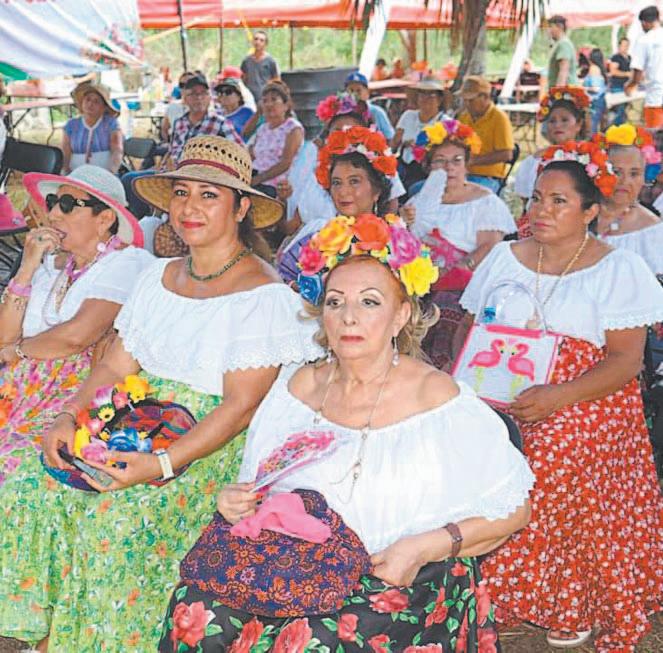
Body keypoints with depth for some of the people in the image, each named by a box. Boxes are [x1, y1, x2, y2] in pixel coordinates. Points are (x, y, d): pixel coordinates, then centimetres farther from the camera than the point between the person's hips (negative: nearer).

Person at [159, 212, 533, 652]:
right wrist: (238, 504, -6)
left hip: (403, 584, -4)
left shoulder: (437, 399, -8)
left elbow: (512, 509, -5)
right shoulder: (301, 388, 6)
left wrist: (427, 547, -16)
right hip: (292, 568, 4)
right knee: (197, 611, -20)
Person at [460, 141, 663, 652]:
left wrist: (561, 396, -24)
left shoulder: (619, 269, -2)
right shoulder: (504, 258, 11)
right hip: (502, 414, 3)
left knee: (575, 512, -13)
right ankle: (504, 595, 13)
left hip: (584, 417, -3)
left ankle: (575, 608, 11)